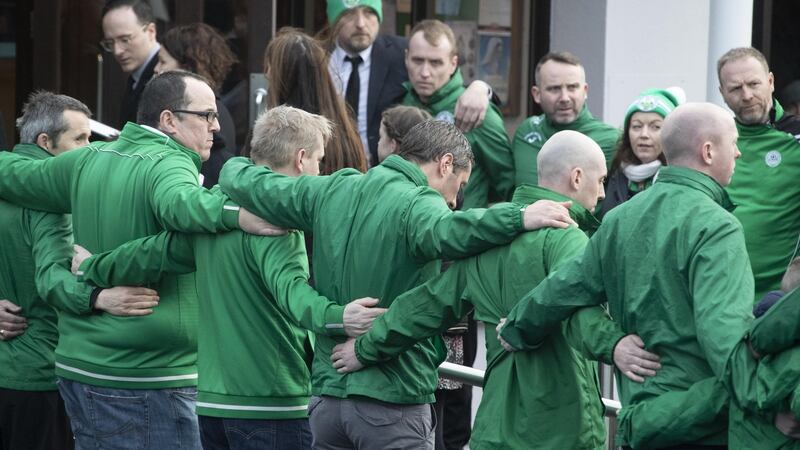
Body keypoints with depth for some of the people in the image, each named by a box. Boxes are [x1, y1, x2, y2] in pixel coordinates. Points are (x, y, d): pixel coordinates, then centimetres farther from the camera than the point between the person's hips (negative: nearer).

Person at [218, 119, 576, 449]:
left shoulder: (330, 192, 8)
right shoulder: (418, 203, -14)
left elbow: (244, 182, 18)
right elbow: (443, 232, -37)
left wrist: (235, 165, 39)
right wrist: (519, 217, -42)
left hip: (327, 391, 7)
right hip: (392, 402, -7)